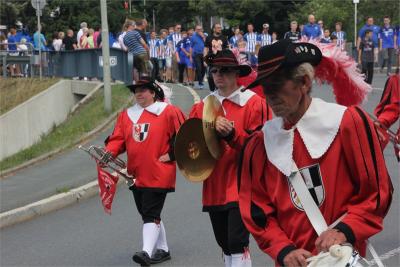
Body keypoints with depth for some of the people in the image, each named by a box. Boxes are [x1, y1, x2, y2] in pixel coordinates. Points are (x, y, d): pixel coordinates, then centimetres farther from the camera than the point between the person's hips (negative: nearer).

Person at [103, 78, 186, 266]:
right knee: (148, 214, 14)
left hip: (158, 175, -7)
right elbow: (118, 138, 7)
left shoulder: (169, 112, -5)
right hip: (136, 175, 7)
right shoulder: (126, 115, 11)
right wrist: (109, 152, -11)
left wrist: (171, 155, -7)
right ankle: (162, 250, 28)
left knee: (151, 214, -13)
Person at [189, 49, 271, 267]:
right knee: (224, 243, 16)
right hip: (214, 187, 6)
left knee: (237, 242, -13)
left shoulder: (254, 103, -5)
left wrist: (232, 134, -24)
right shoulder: (203, 106, 10)